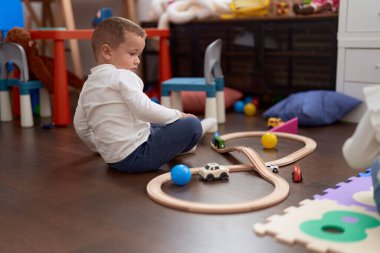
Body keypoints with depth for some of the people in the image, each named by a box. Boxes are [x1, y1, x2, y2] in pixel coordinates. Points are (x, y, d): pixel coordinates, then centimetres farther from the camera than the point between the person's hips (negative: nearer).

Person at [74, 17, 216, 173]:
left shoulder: (88, 85, 12)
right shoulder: (122, 76, -13)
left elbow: (80, 126, 16)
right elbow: (144, 109, -23)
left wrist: (98, 146, 31)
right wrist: (177, 115, -10)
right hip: (135, 156, -10)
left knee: (154, 126, 35)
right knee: (191, 125, -6)